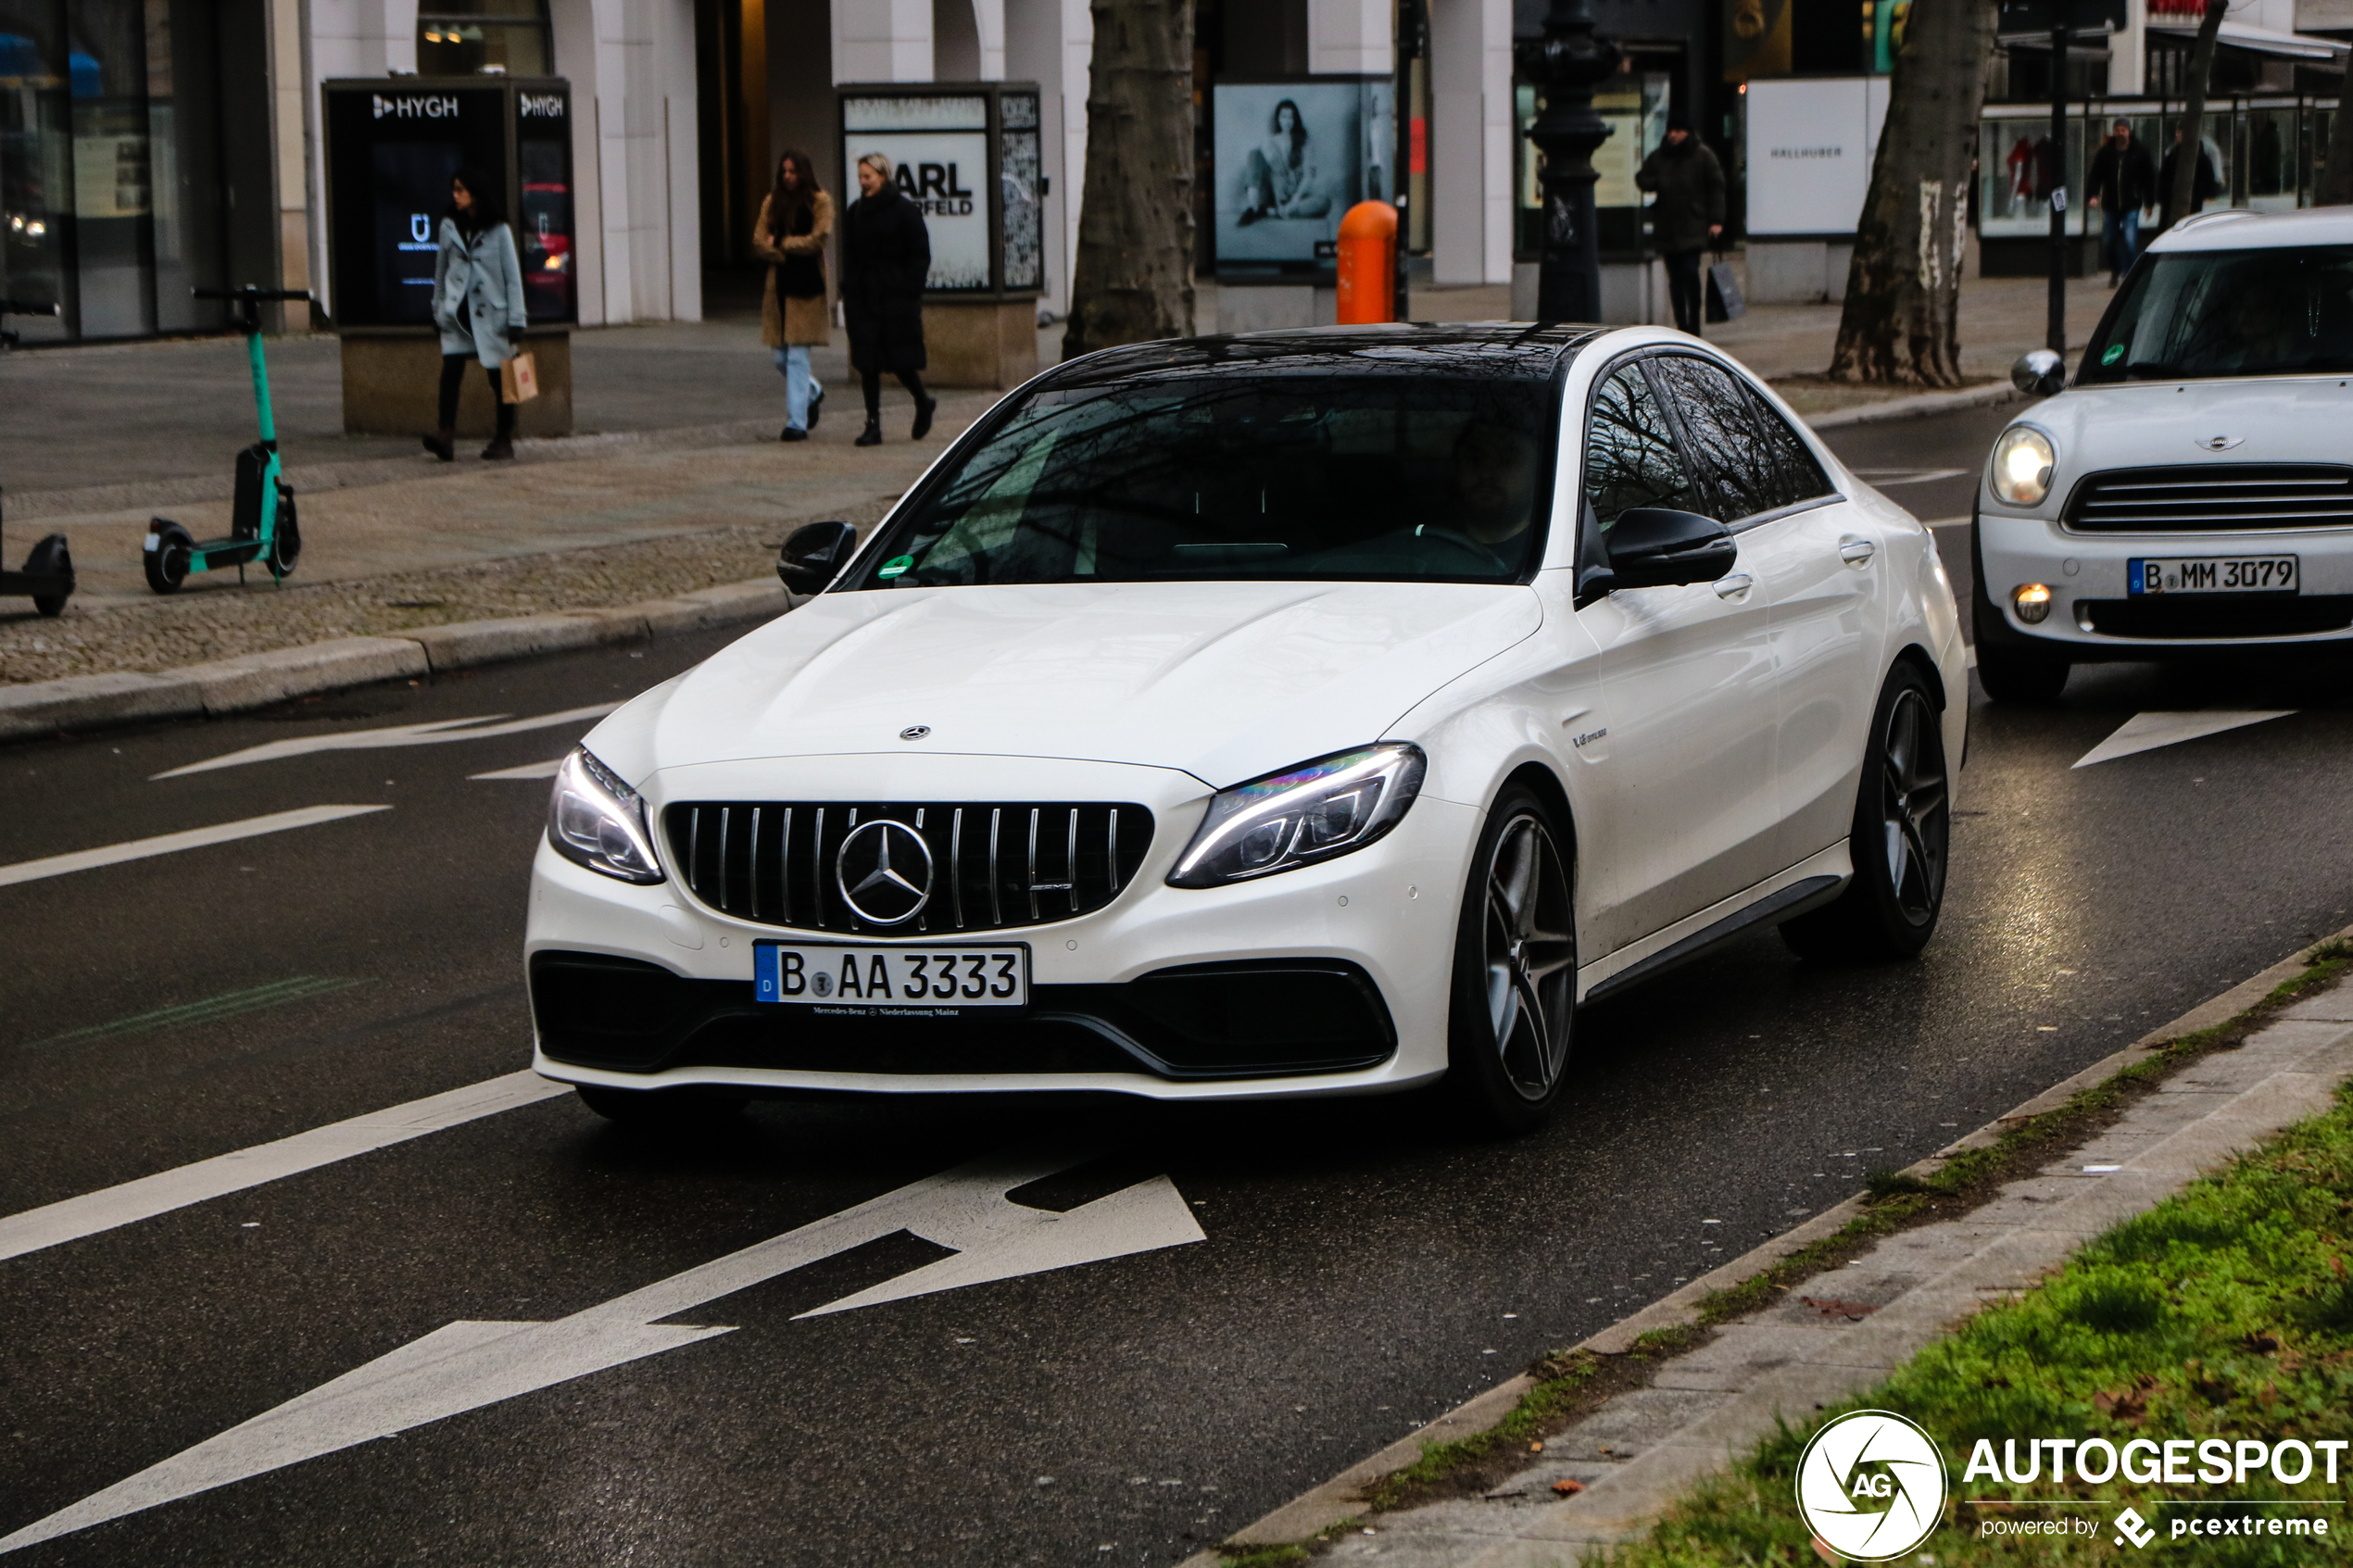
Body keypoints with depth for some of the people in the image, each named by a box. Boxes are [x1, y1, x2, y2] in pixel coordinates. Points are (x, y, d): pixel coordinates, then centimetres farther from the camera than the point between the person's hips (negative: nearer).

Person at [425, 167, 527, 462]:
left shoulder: (499, 230, -2)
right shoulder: (449, 226, 7)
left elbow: (513, 276, -2)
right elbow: (441, 269, 16)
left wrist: (515, 321, -6)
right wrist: (439, 308, 15)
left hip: (491, 312, -2)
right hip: (457, 312, 2)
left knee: (500, 378, 3)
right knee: (450, 371, -14)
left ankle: (504, 438, 13)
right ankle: (446, 435, -21)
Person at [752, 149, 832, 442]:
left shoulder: (820, 201, -2)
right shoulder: (772, 201, 11)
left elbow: (817, 240, -10)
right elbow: (759, 242, 6)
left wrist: (781, 243, -2)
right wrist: (787, 255, -7)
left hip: (807, 285, -5)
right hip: (780, 283, 5)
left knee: (797, 356, -9)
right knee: (781, 358, 8)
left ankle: (797, 423, -6)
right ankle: (812, 393, 37)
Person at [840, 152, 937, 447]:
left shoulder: (906, 211, -5)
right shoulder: (854, 213, 10)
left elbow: (920, 257, -5)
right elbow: (849, 257, 14)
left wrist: (911, 293, -12)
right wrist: (848, 295, 4)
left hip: (896, 298, -5)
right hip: (863, 298, 5)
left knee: (899, 358, -2)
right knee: (867, 362, 1)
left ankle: (923, 404, 25)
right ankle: (873, 425, 4)